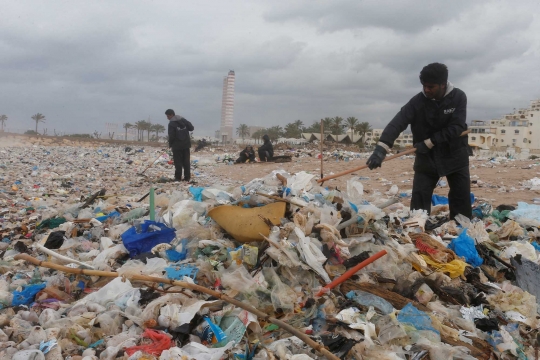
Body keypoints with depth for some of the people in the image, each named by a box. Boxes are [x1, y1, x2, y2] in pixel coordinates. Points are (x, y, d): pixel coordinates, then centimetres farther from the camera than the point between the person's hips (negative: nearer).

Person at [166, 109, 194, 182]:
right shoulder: (183, 120, 6)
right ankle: (187, 177, 8)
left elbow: (171, 136, -15)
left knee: (178, 162, 0)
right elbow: (191, 128, 5)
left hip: (177, 145, -5)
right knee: (186, 161, 7)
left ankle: (178, 177, 0)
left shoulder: (171, 124, -11)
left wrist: (170, 144, 1)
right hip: (186, 144, 5)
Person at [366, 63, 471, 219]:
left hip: (455, 156, 0)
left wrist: (429, 142, -23)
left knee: (461, 199, 5)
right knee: (419, 199, -4)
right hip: (427, 157, 0)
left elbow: (456, 128, -18)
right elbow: (397, 123, -26)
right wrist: (381, 149, -41)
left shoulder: (458, 97, -12)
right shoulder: (417, 101, -14)